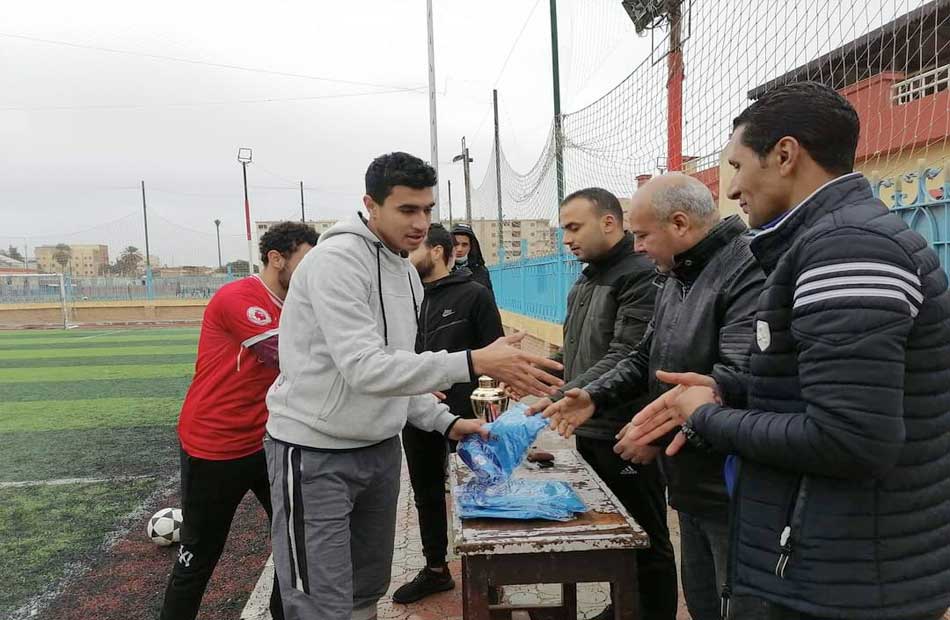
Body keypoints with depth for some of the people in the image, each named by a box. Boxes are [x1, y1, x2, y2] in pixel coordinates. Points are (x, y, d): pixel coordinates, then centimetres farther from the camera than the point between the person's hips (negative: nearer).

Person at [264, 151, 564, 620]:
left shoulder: (408, 273, 8)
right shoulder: (337, 259, -19)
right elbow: (364, 369, -29)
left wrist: (446, 422, 1)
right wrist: (474, 363, -36)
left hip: (381, 448, 8)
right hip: (315, 453, -8)